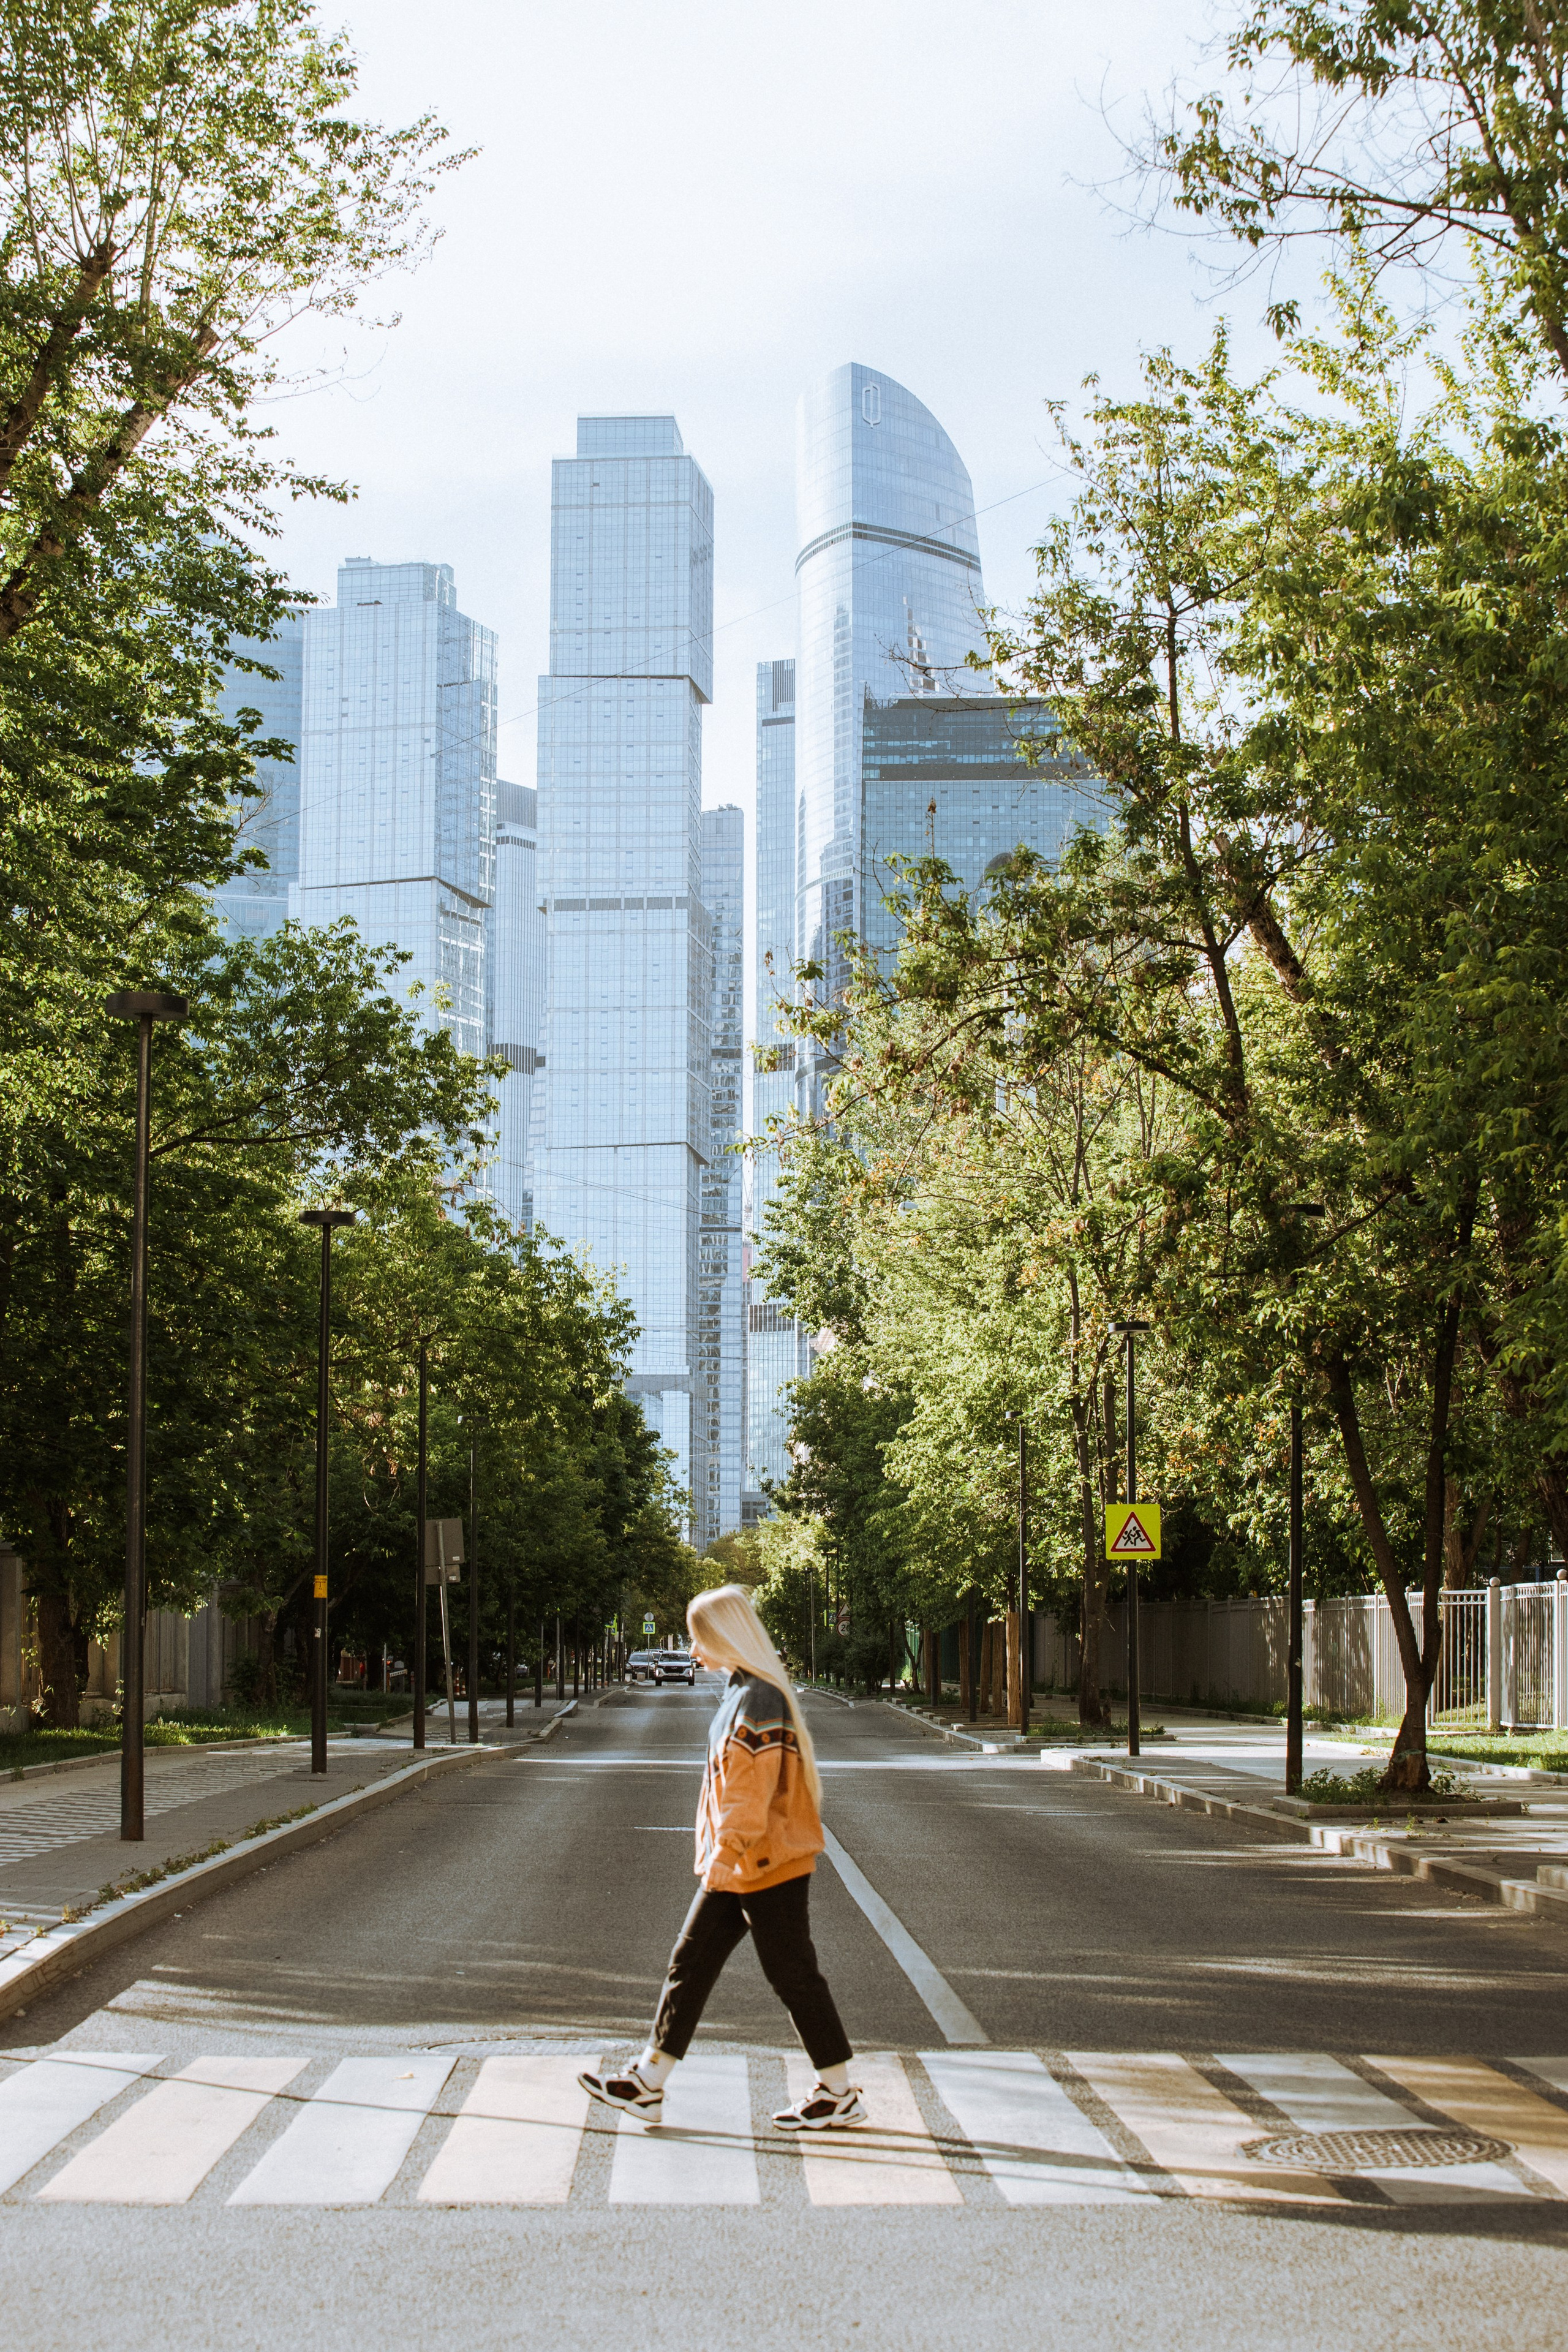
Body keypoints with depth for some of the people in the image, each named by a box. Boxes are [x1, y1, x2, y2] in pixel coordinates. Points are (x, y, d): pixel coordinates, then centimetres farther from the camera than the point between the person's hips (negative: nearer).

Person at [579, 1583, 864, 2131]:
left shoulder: (760, 1700, -19)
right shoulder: (742, 1691, 12)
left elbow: (753, 1788, -24)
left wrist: (725, 1853, -22)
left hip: (767, 1865, -10)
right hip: (736, 1867, 10)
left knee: (792, 1974, 0)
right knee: (690, 1964, 10)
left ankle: (839, 2094, 12)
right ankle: (646, 2085, 14)